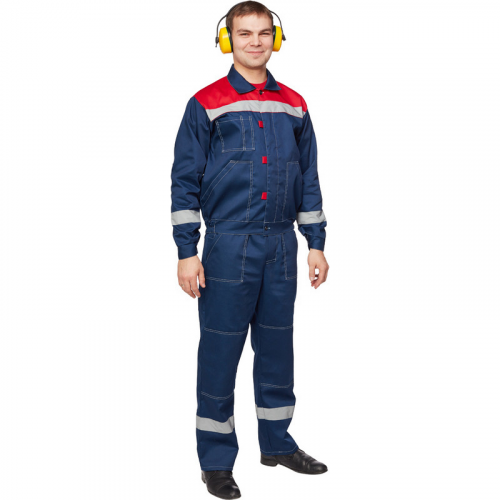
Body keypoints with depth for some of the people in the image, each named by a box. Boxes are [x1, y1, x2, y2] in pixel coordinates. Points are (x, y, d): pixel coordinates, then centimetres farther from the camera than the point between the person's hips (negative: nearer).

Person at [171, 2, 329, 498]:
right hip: (229, 246, -4)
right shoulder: (206, 104, -2)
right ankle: (216, 460, 11)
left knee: (277, 345, 13)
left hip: (281, 246, 4)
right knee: (220, 350, 0)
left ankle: (277, 442, 28)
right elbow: (185, 181, -3)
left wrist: (316, 243, 11)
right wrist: (186, 251, -8)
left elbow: (308, 179, 16)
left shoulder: (293, 107, 11)